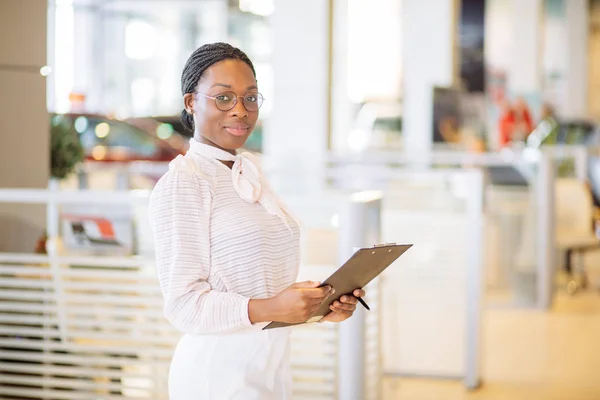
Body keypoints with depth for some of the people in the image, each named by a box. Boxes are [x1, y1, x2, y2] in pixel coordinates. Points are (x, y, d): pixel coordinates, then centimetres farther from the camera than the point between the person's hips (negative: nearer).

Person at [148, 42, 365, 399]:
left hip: (272, 368, 7)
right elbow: (184, 305, -18)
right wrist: (269, 309, -29)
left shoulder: (251, 172, 10)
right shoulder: (182, 183, -13)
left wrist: (322, 306, 0)